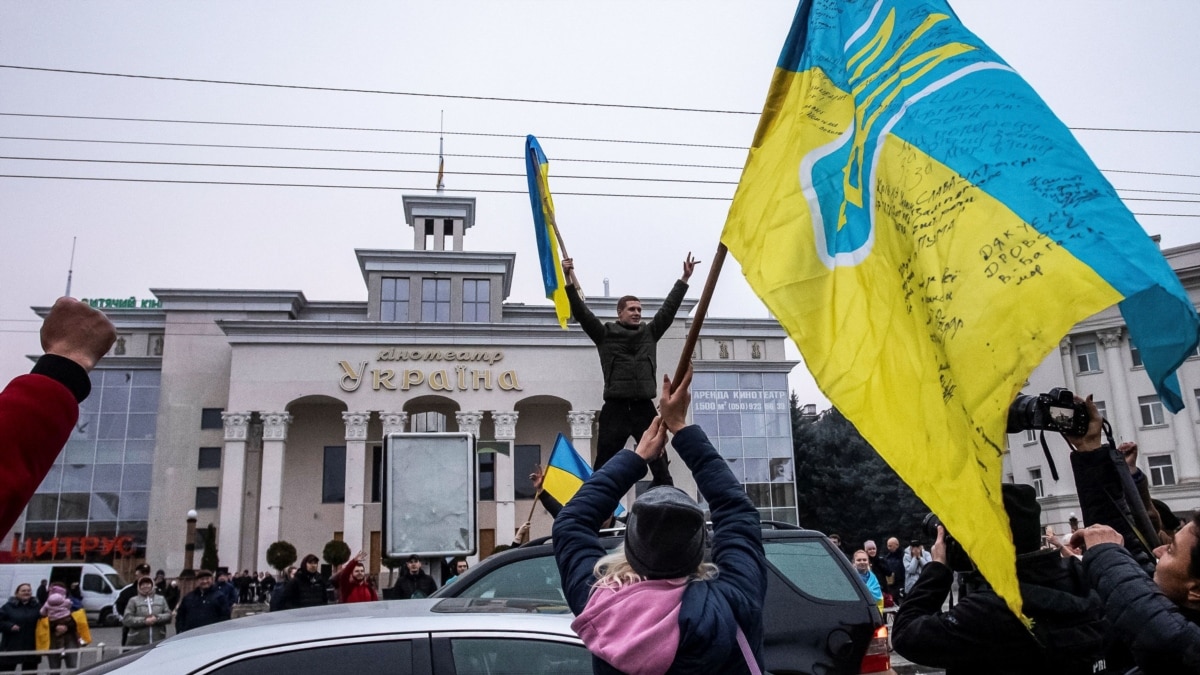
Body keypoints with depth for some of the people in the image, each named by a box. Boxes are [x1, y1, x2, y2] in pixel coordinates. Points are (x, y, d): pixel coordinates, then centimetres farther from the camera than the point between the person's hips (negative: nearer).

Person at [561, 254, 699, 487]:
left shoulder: (649, 332, 15)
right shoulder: (605, 334, 6)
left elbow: (669, 308, 14)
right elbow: (581, 313, -1)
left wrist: (684, 279, 10)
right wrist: (569, 281, -11)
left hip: (644, 408, 3)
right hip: (615, 408, -3)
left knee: (660, 465, 4)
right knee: (604, 467, -1)